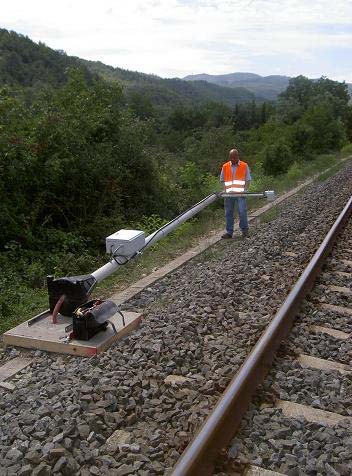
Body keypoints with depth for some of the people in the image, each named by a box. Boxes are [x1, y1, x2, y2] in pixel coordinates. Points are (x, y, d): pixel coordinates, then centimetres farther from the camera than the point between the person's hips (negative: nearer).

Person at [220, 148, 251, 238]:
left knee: (242, 212, -7)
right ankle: (229, 232, 9)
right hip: (229, 194, 2)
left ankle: (244, 230, 6)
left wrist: (245, 190, -8)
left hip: (240, 194, -2)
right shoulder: (225, 166, 10)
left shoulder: (244, 166, 5)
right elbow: (222, 180, 14)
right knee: (228, 213, 3)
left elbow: (248, 180, 5)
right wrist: (225, 190, 0)